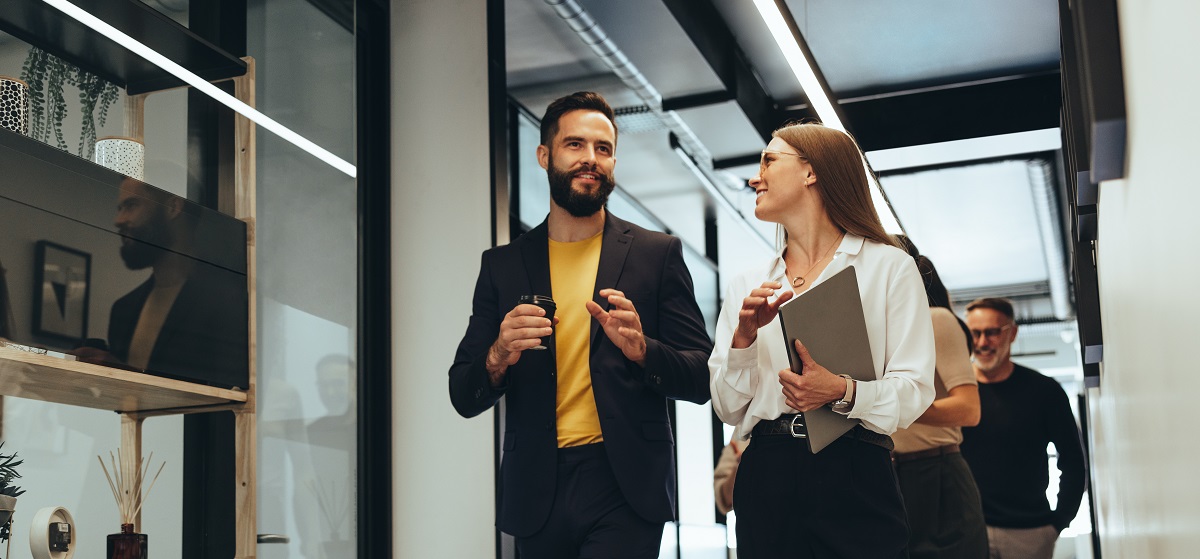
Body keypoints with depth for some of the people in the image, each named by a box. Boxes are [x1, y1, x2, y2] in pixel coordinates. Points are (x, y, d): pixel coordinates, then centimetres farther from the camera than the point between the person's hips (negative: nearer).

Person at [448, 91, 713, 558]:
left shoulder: (658, 254, 4)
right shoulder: (502, 265, 9)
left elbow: (702, 379, 2)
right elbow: (464, 398, 8)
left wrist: (642, 349, -18)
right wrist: (498, 358, -14)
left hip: (625, 488, -2)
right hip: (537, 490, 2)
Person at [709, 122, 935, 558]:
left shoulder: (889, 267, 3)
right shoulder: (747, 285, 14)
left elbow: (914, 391, -4)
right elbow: (728, 409, 10)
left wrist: (843, 392, -22)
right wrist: (744, 338, -6)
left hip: (855, 477, -3)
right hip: (766, 481, 3)